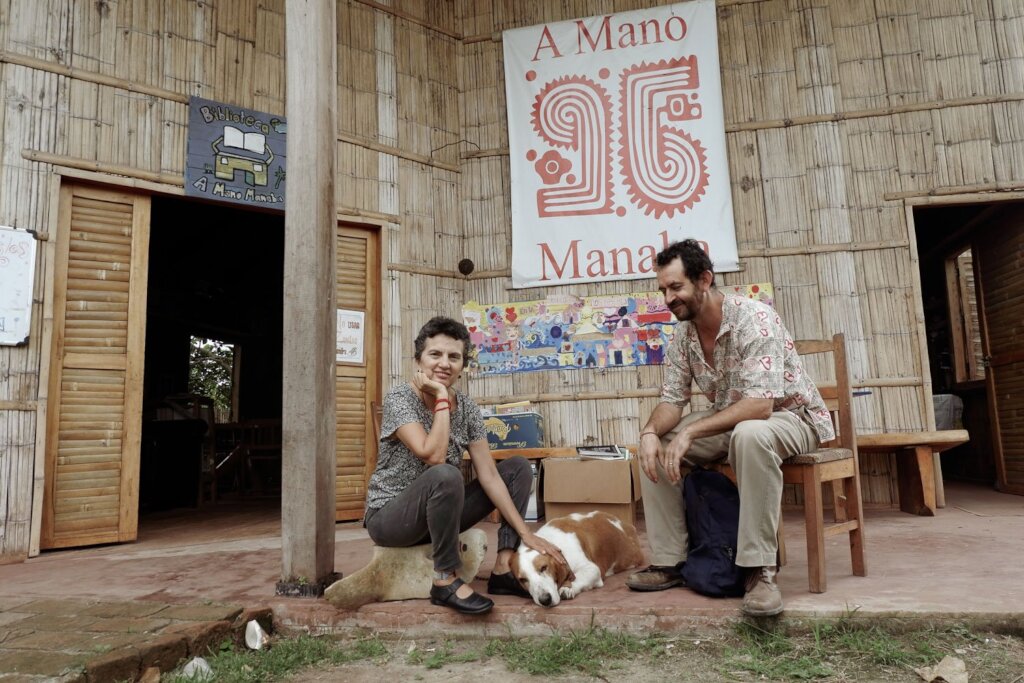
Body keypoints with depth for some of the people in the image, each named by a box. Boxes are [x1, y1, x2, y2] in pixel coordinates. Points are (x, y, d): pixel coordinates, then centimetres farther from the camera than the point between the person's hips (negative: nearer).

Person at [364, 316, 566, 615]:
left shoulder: (467, 407, -2)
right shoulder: (400, 398, -18)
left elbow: (488, 474, -6)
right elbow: (433, 456, -33)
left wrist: (526, 533, -12)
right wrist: (441, 398, -25)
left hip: (437, 513, 7)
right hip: (389, 517, -6)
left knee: (519, 467, 0)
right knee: (445, 475, -37)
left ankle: (503, 569, -7)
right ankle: (445, 580, -20)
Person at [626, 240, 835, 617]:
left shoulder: (753, 318, -25)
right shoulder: (683, 334, -4)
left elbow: (760, 405, -34)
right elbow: (672, 400, -2)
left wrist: (689, 433, -37)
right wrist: (650, 432, -25)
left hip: (790, 415, -7)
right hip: (731, 420, 7)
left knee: (749, 435, -40)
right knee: (656, 445, -11)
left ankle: (760, 570, -29)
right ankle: (669, 561, -1)